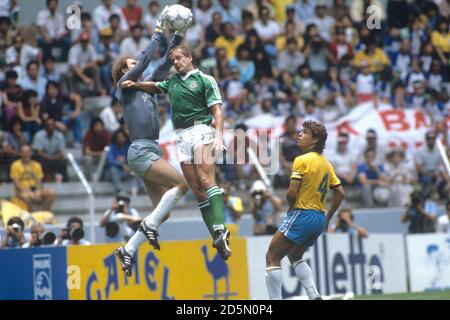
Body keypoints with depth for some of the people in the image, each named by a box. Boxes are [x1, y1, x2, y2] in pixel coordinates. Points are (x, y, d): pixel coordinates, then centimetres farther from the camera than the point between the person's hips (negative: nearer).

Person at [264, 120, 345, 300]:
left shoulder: (302, 160, -11)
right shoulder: (325, 163, 13)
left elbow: (291, 193, -17)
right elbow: (340, 193, 16)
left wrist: (291, 208, 3)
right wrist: (327, 219, 22)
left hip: (302, 215, -8)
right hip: (319, 218, 8)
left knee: (272, 257, -2)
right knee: (294, 256, 25)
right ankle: (314, 297, 10)